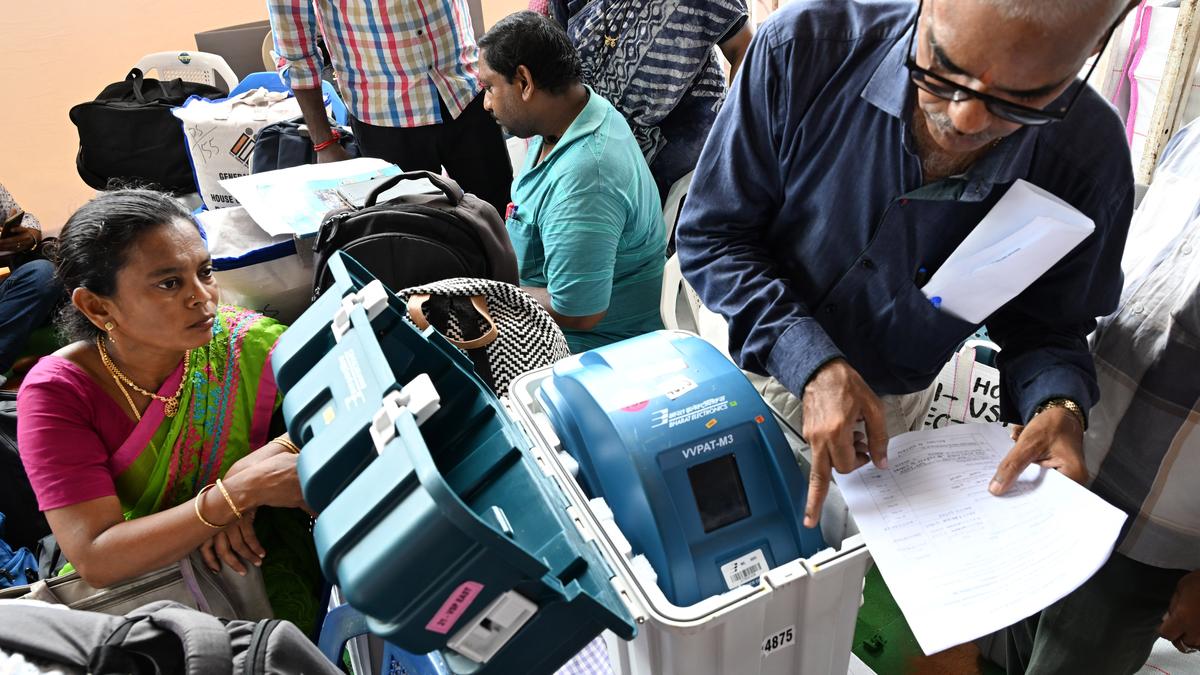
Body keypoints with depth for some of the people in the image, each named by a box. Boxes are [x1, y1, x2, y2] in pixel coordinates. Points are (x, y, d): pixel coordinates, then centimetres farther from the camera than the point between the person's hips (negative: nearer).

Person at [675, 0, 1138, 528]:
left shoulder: (1090, 162, -21)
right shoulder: (804, 48, -27)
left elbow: (1041, 320, -4)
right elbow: (711, 235, -20)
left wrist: (1057, 406, -26)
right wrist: (810, 365, -32)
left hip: (890, 406, 1)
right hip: (748, 361, 0)